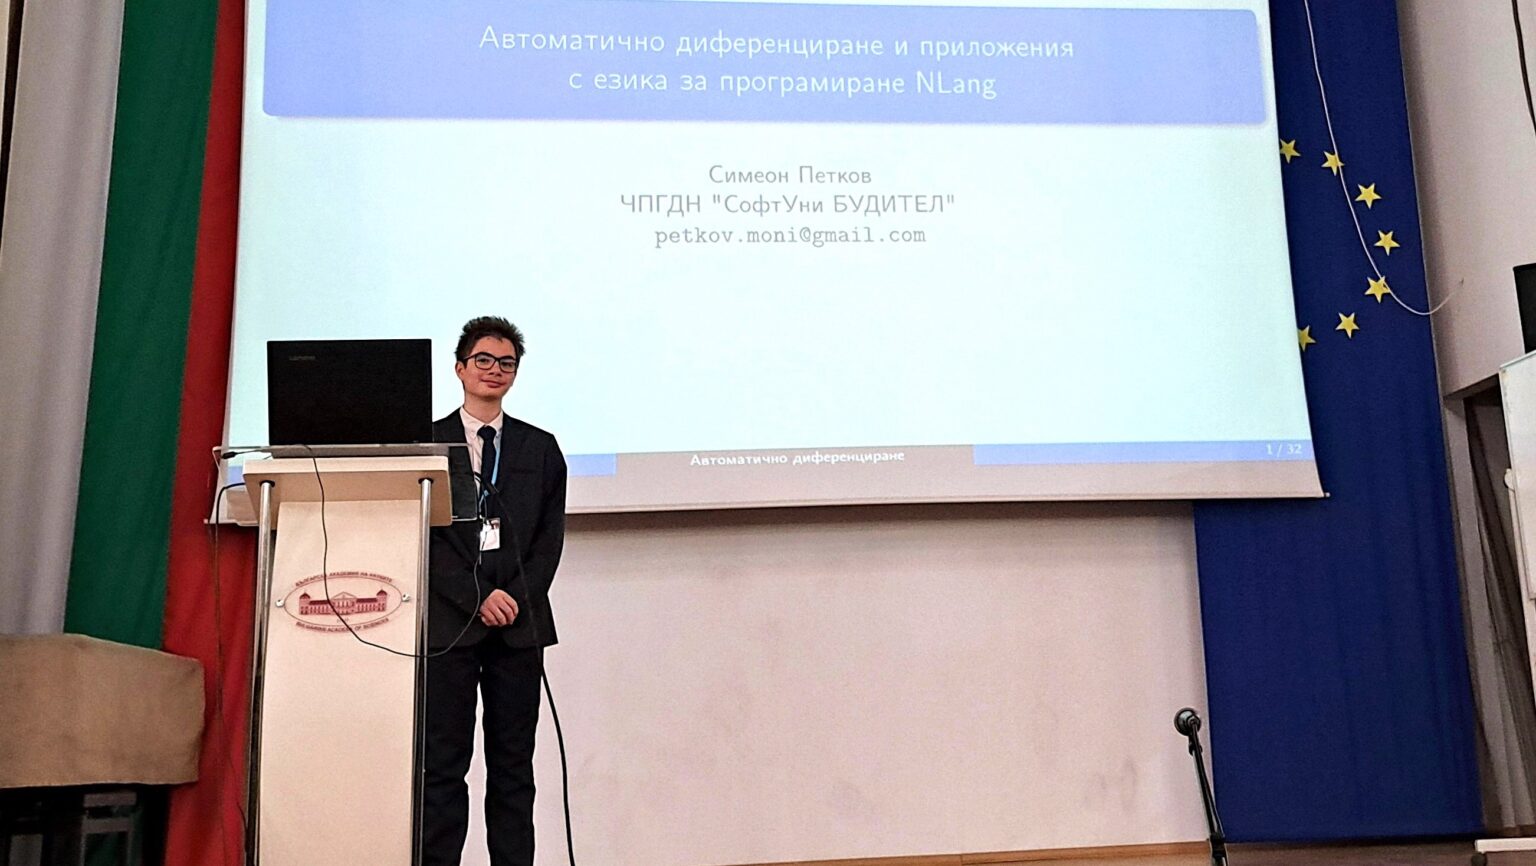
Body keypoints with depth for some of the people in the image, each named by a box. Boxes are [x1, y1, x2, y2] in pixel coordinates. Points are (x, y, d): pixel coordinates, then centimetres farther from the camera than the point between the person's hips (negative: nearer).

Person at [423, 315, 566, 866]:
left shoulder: (540, 449, 14)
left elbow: (550, 537, 8)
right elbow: (422, 535, -1)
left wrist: (517, 597, -7)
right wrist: (477, 597, -10)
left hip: (520, 622, 2)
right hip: (448, 621, -2)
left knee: (513, 764, 5)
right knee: (443, 763, -1)